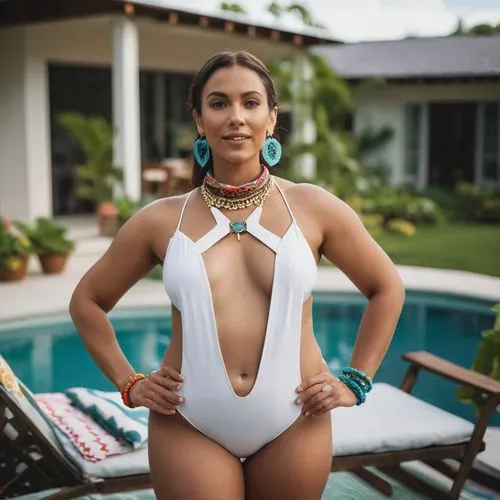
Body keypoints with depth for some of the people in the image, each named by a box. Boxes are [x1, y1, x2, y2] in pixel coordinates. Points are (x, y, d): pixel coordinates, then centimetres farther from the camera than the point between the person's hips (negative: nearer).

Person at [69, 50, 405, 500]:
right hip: (189, 427, 0)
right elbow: (87, 301, 12)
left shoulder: (312, 207, -2)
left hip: (294, 425, 1)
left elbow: (387, 288, 10)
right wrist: (129, 384, 4)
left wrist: (355, 381, 5)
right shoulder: (163, 219, -1)